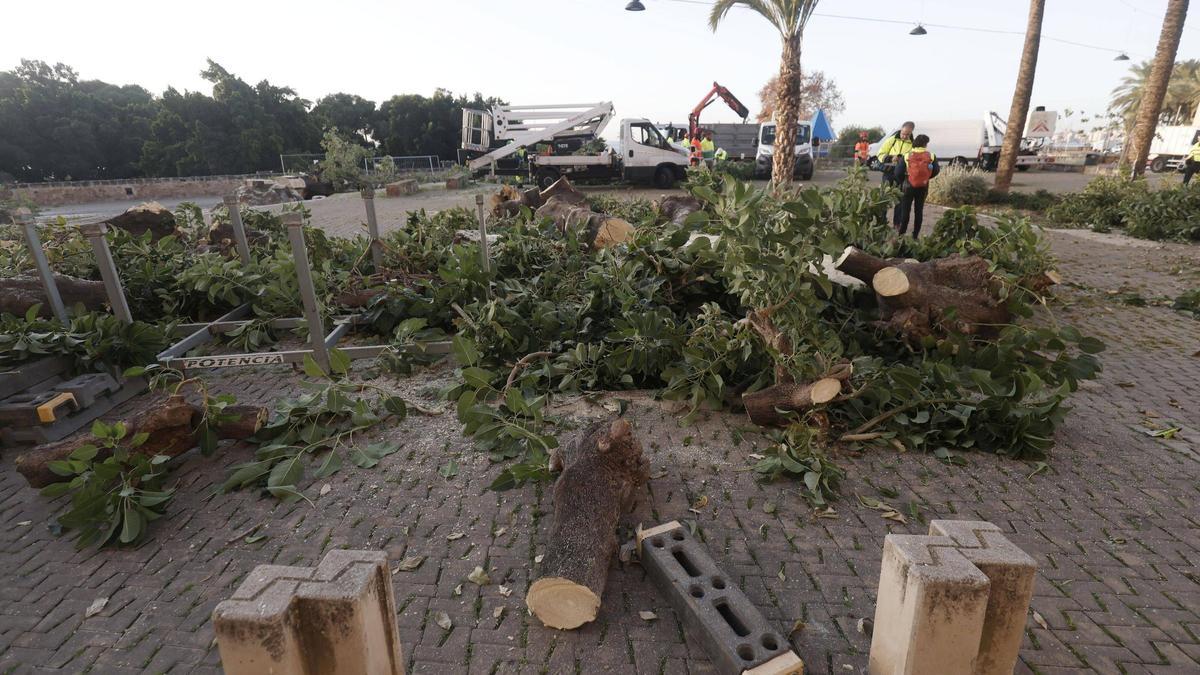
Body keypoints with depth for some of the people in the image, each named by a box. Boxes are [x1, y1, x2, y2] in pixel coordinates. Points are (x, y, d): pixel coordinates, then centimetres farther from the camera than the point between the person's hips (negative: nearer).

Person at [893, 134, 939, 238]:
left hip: (908, 187, -1)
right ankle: (915, 235, 13)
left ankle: (901, 234, 4)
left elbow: (898, 173, -11)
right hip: (923, 187, 1)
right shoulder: (931, 156, -5)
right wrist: (926, 177, 18)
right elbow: (936, 171, 1)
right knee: (919, 211, 11)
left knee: (905, 211, 6)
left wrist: (902, 182, 8)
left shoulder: (906, 156, -9)